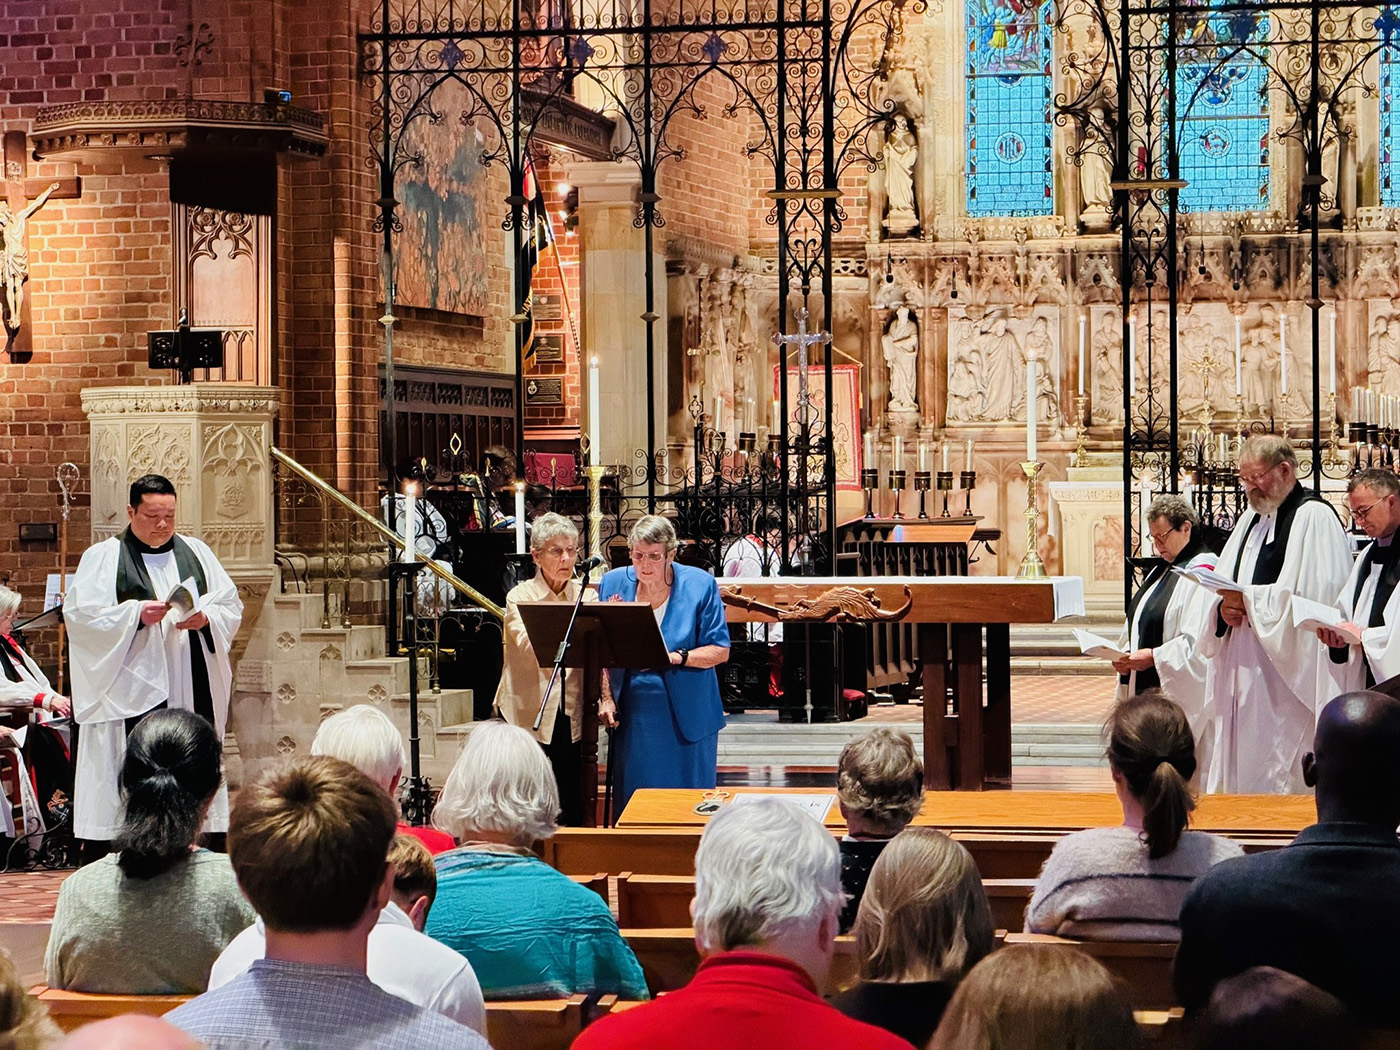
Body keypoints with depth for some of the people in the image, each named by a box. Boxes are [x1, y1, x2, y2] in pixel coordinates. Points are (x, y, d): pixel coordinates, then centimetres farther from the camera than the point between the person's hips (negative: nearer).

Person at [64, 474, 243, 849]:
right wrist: (137, 614, -17)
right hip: (133, 689, -4)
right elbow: (81, 614, -6)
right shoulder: (103, 558, 4)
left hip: (193, 688, 4)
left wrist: (205, 618, -10)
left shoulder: (196, 553, 15)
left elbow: (231, 606, 12)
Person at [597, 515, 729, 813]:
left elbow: (720, 651, -5)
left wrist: (676, 657, -20)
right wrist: (605, 698, -4)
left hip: (687, 718, -2)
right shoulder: (614, 584, 3)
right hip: (632, 718, 2)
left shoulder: (700, 585, -4)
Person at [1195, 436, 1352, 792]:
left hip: (1283, 677, -8)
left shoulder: (1314, 518, -8)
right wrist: (1223, 608, -4)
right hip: (1239, 672, 8)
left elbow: (1318, 598, -19)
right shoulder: (1250, 520, 19)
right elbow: (1220, 586, 19)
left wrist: (1249, 600, -19)